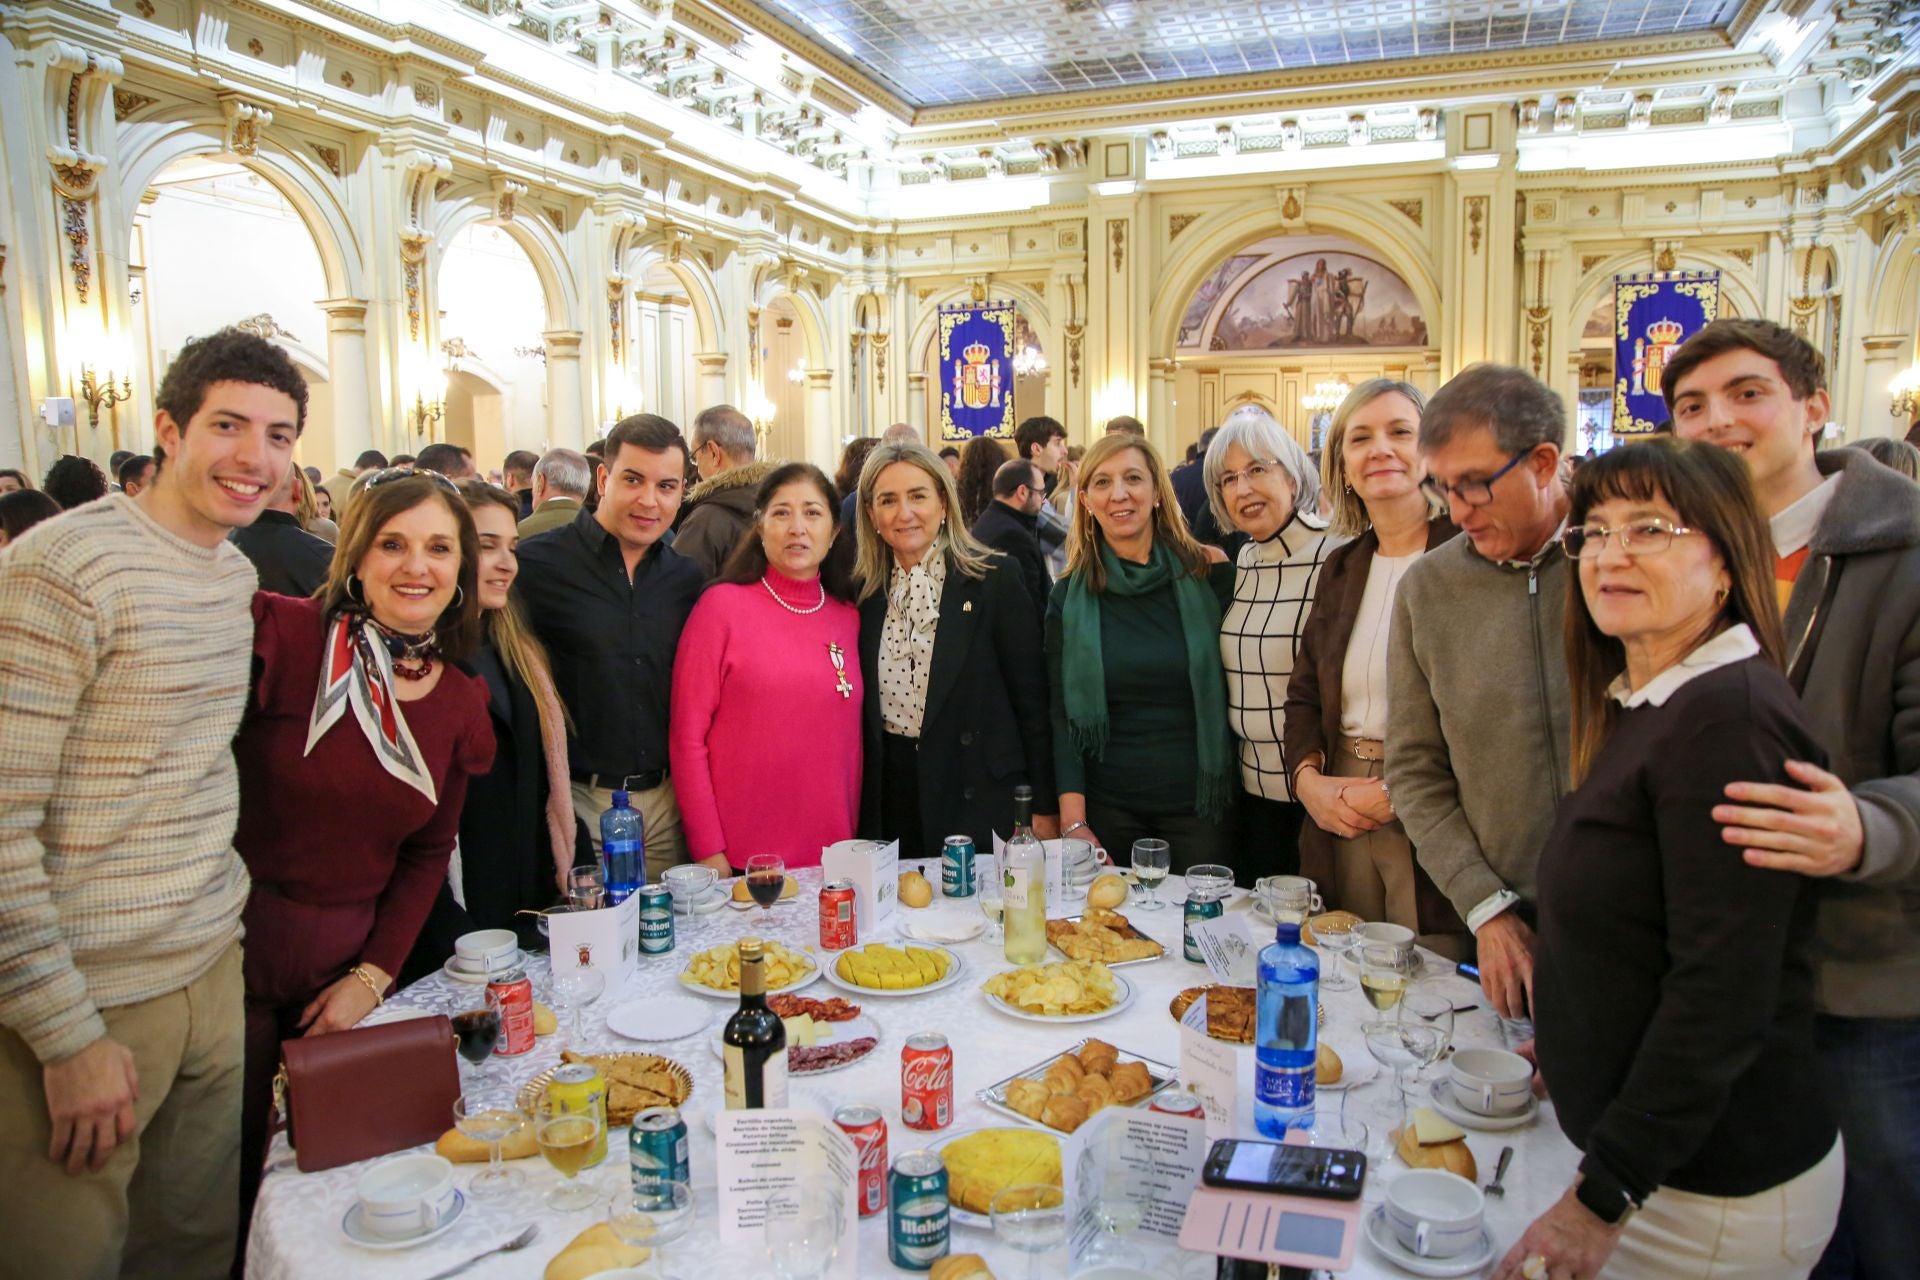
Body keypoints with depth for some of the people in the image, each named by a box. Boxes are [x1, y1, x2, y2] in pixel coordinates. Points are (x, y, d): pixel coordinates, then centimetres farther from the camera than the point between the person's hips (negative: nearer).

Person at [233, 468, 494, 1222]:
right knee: (231, 1180, 10)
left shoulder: (463, 703, 1)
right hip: (234, 952, -4)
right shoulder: (278, 635, -14)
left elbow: (429, 855, 7)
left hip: (352, 967, 4)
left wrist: (373, 976, 1)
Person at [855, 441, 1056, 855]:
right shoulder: (864, 591, 5)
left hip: (978, 802, -3)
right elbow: (860, 704, 11)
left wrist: (1043, 808, -7)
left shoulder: (995, 580, -7)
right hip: (888, 801, 3)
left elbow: (1032, 700, -7)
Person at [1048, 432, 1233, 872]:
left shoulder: (1208, 575, -2)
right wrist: (1073, 820, -9)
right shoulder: (1069, 596, 1)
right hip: (1107, 809, 1)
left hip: (1200, 803, 0)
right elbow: (1062, 714, -2)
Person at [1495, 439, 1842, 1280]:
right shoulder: (1643, 706, 6)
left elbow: (1723, 995, -25)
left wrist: (1604, 1194, -22)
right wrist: (1573, 1043, 20)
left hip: (1717, 1191, -8)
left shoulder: (1730, 717, -22)